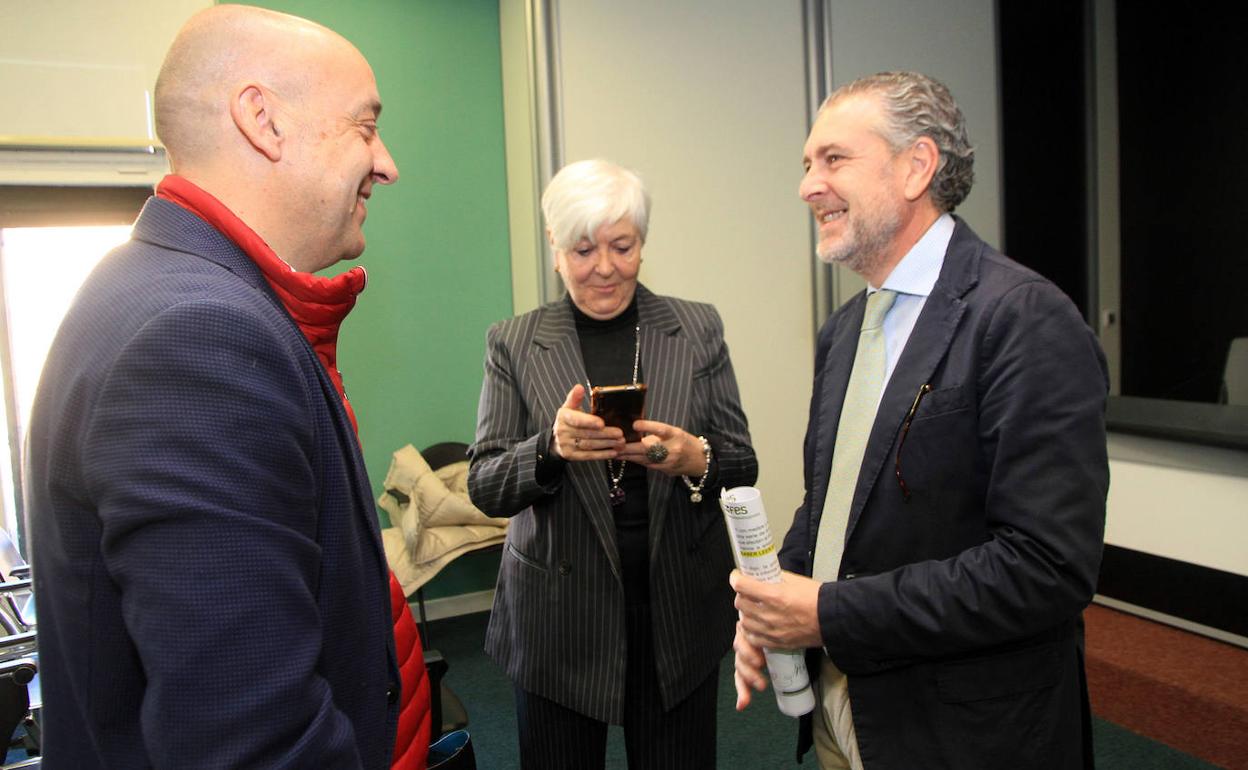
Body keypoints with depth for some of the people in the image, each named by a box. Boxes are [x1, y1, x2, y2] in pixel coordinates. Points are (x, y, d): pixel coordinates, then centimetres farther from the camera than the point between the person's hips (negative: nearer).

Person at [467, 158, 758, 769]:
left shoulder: (699, 329, 0)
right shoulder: (513, 343, -2)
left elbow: (743, 468, 2)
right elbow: (484, 489, -4)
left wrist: (695, 460, -21)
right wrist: (551, 447, -24)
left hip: (679, 610, 1)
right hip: (558, 619, 0)